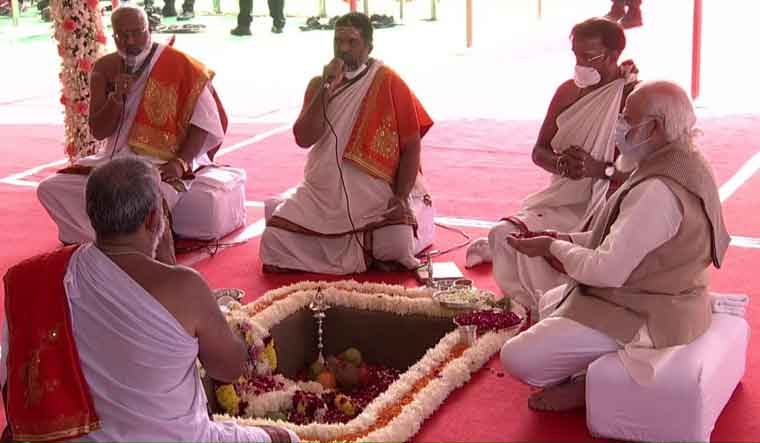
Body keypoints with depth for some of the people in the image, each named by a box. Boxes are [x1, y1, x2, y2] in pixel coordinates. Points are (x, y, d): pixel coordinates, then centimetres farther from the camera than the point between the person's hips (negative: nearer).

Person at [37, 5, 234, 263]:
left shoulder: (180, 66, -8)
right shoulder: (105, 69, 4)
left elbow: (204, 121, -11)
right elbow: (97, 132, 3)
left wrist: (180, 162, -25)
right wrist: (116, 98, -15)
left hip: (164, 163, -5)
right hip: (117, 159, 6)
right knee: (50, 189, -11)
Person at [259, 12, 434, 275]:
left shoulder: (389, 83, -5)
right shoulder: (319, 84, 6)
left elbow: (411, 145, -5)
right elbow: (303, 139, -8)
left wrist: (402, 197, -17)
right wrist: (326, 88, -15)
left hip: (377, 196, -3)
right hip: (323, 194, 4)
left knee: (396, 246, -30)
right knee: (274, 242, -14)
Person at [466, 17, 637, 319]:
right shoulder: (568, 92, 8)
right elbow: (539, 151, 12)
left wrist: (598, 168, -26)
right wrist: (561, 163, -12)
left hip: (607, 208, -6)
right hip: (563, 201, 6)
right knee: (504, 235, -17)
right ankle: (532, 306, 4)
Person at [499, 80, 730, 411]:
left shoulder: (658, 191, -30)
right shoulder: (684, 164, 3)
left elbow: (607, 270, -27)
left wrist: (553, 247, -10)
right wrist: (568, 240, 3)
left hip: (644, 318, -11)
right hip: (660, 296, 11)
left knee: (517, 358, -14)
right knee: (550, 302, 29)